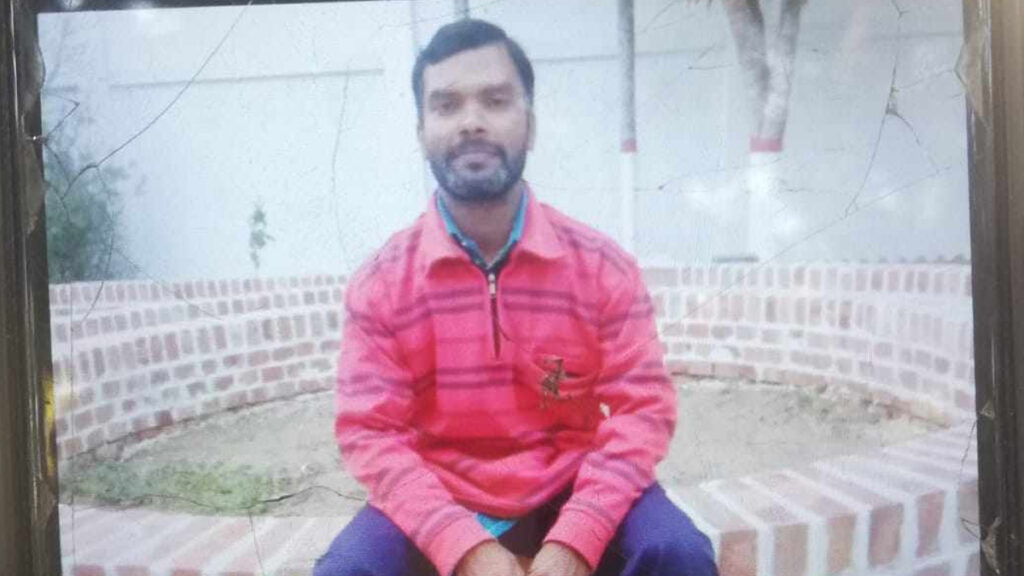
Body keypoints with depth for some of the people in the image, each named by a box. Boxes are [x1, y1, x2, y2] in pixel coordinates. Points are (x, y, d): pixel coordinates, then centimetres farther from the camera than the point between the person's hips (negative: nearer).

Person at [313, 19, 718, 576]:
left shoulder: (602, 266, -7)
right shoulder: (380, 283, -7)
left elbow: (642, 407, -7)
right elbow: (370, 433, -9)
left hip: (568, 491, 0)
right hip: (439, 503, 0)